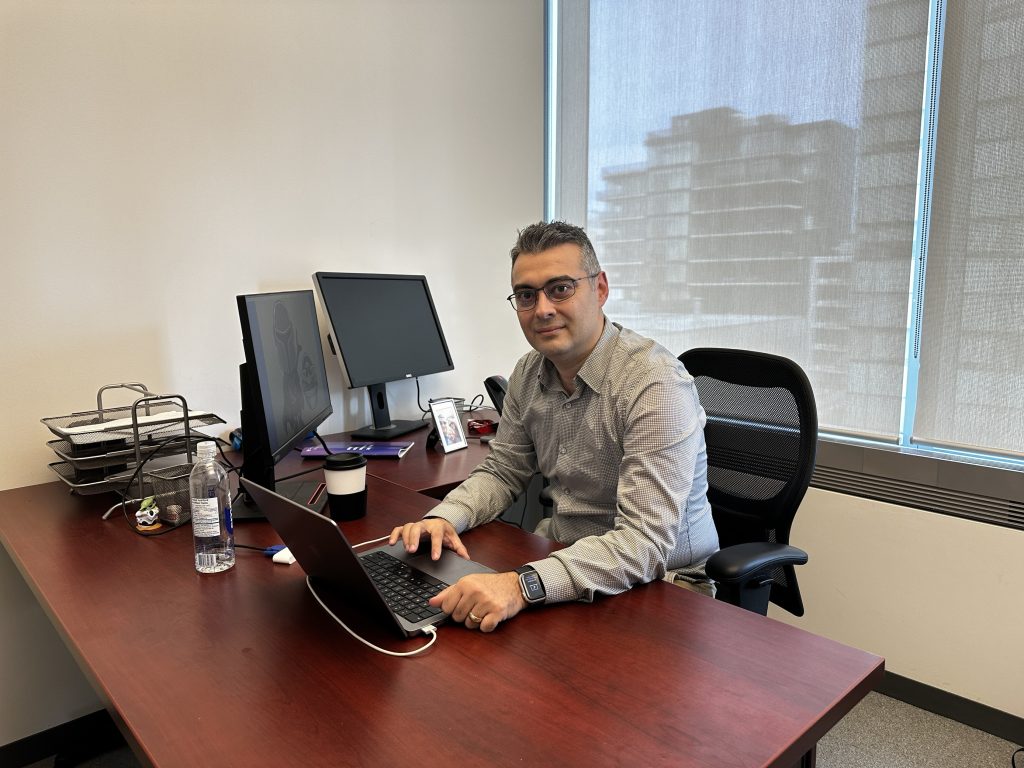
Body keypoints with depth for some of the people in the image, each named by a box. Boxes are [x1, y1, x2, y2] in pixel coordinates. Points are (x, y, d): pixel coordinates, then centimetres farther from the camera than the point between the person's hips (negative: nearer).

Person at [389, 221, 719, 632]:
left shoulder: (657, 383, -24)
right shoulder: (529, 374, 0)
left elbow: (644, 543, -31)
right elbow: (502, 472, 10)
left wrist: (524, 585, -43)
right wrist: (444, 517, -11)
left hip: (658, 579, -5)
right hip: (563, 550, 6)